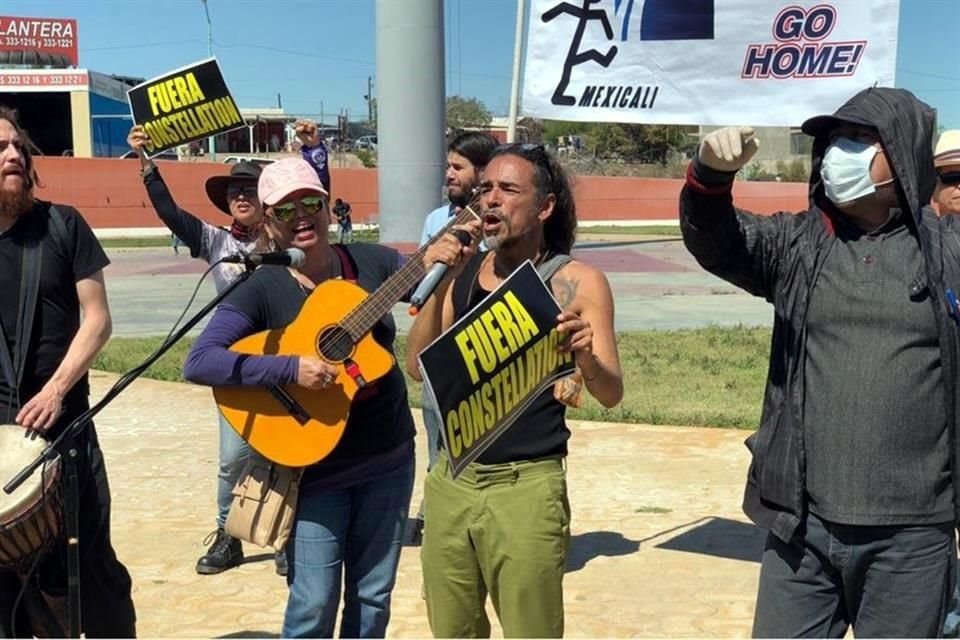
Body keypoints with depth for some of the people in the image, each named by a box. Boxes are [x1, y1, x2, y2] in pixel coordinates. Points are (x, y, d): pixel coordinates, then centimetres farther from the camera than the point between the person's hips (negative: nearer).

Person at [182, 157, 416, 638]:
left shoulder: (372, 262, 0)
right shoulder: (263, 289, -10)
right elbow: (199, 362, -19)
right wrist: (290, 368, -28)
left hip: (389, 459, 4)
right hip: (315, 469, -3)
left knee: (373, 596, 13)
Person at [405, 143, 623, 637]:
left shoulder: (577, 281, -6)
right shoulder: (462, 270, 5)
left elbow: (611, 394, -7)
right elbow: (418, 367, -1)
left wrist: (587, 358, -29)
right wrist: (439, 284, -13)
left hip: (527, 485, -4)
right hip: (449, 479, 5)